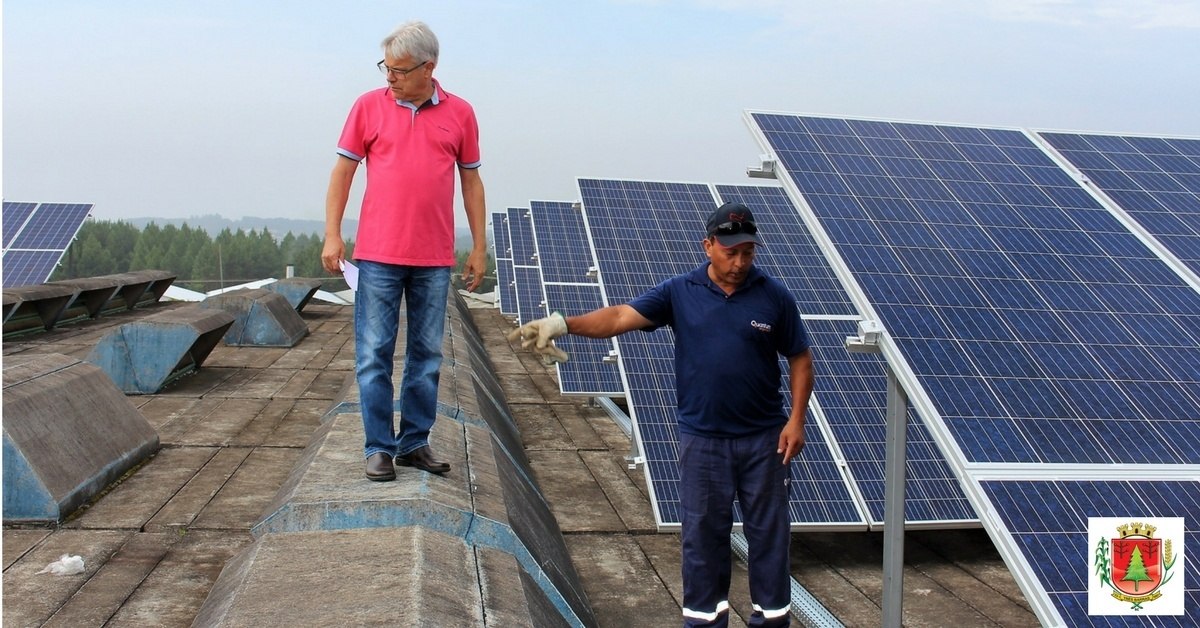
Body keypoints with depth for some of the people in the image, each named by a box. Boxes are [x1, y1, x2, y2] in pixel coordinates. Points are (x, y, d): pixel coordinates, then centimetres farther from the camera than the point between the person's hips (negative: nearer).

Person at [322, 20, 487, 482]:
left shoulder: (459, 113, 5)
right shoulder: (369, 106, 2)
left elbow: (471, 181, 10)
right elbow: (342, 171, 5)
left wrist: (479, 247, 7)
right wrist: (332, 234, -3)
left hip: (435, 259, 2)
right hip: (378, 254, -1)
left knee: (427, 355, 8)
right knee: (373, 354, 1)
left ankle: (415, 442, 19)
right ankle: (379, 447, 10)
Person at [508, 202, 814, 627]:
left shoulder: (774, 296, -3)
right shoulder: (680, 292, -2)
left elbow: (800, 358, 4)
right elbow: (621, 316, -12)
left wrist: (796, 420, -5)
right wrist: (564, 324, -27)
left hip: (763, 437, 0)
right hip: (701, 438, 1)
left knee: (768, 529, 8)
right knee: (703, 533, 8)